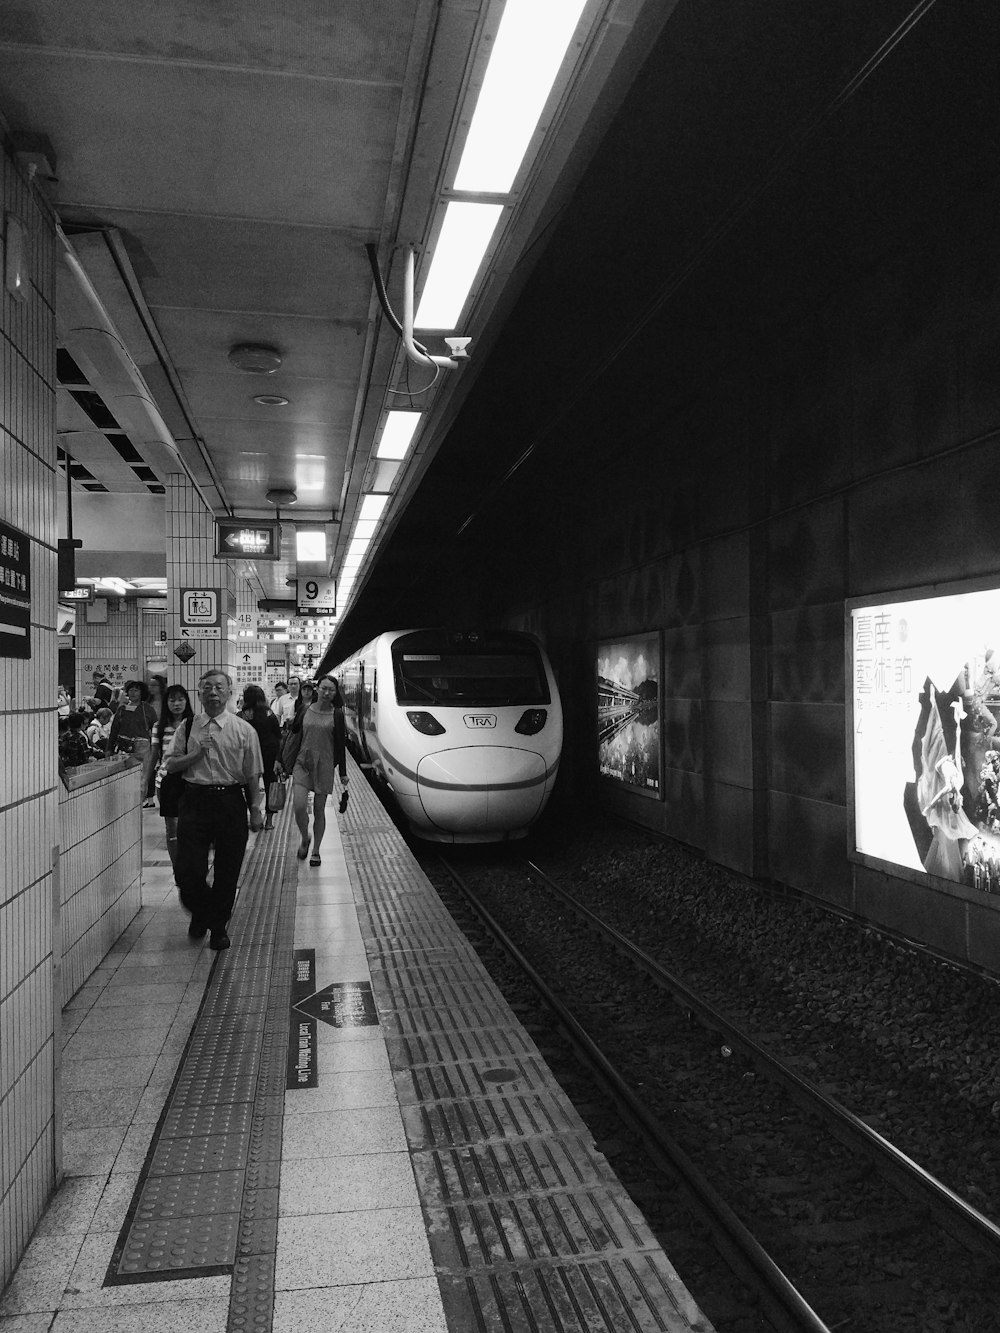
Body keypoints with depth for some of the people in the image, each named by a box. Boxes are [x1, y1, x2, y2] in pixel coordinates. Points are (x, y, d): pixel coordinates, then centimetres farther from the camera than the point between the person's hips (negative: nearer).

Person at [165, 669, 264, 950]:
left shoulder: (244, 730, 1)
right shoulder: (187, 728, 6)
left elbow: (252, 774, 2)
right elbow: (171, 765, 6)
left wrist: (255, 810, 0)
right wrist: (196, 753, -10)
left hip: (231, 801, -1)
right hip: (195, 800, 1)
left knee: (227, 871, 5)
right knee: (187, 871, -3)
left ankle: (218, 927, 26)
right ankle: (200, 914, 29)